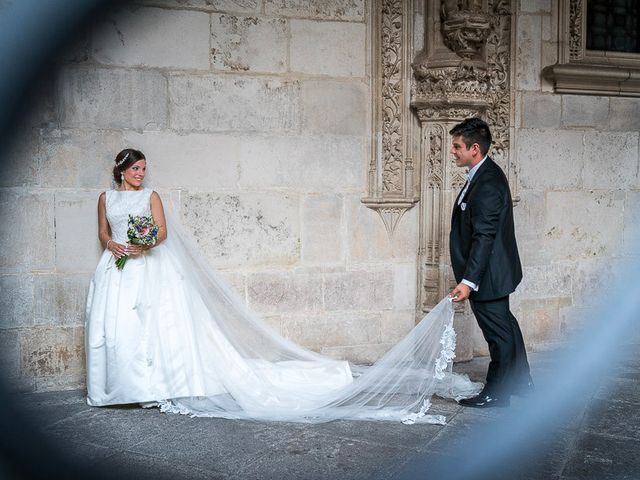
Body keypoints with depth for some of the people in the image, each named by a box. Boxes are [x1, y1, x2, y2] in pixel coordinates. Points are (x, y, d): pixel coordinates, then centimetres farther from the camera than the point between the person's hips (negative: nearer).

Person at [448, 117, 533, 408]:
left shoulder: (487, 184, -24)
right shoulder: (484, 174, 8)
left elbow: (484, 237, -27)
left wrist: (468, 281, -28)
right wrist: (469, 276, 21)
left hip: (487, 274, -11)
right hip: (494, 270, 11)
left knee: (498, 332, 4)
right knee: (505, 325, 22)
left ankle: (497, 393, 19)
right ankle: (521, 381, 38)